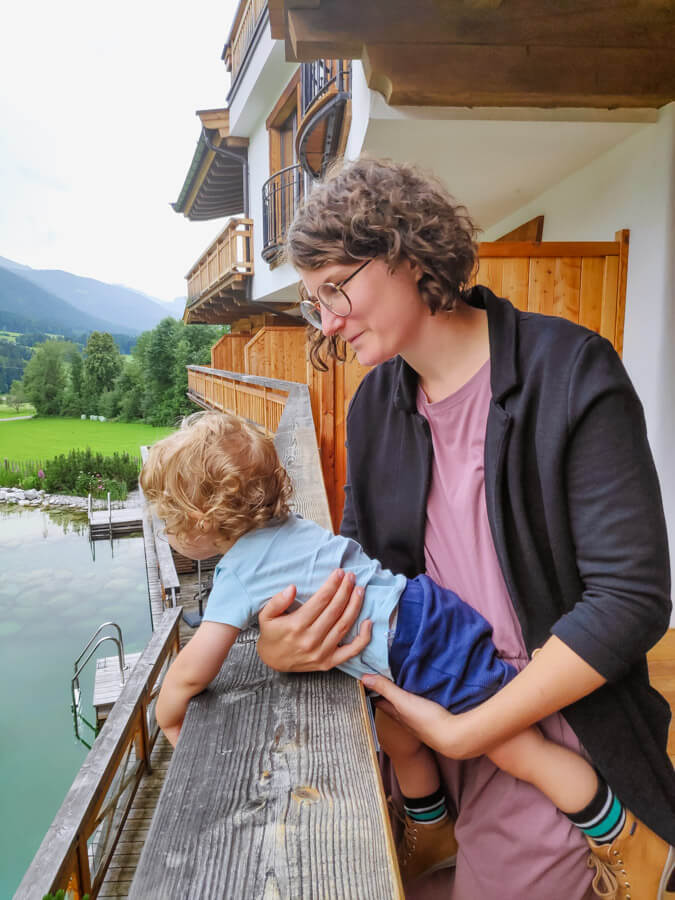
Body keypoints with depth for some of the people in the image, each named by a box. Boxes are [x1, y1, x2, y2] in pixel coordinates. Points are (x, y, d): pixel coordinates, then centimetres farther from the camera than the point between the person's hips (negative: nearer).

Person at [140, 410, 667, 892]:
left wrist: (167, 719, 6)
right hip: (421, 613, 10)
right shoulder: (287, 526, 9)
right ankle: (432, 839, 48)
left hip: (417, 643, -10)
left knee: (517, 750, 3)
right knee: (400, 738, 25)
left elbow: (191, 673, -14)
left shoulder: (238, 576, -15)